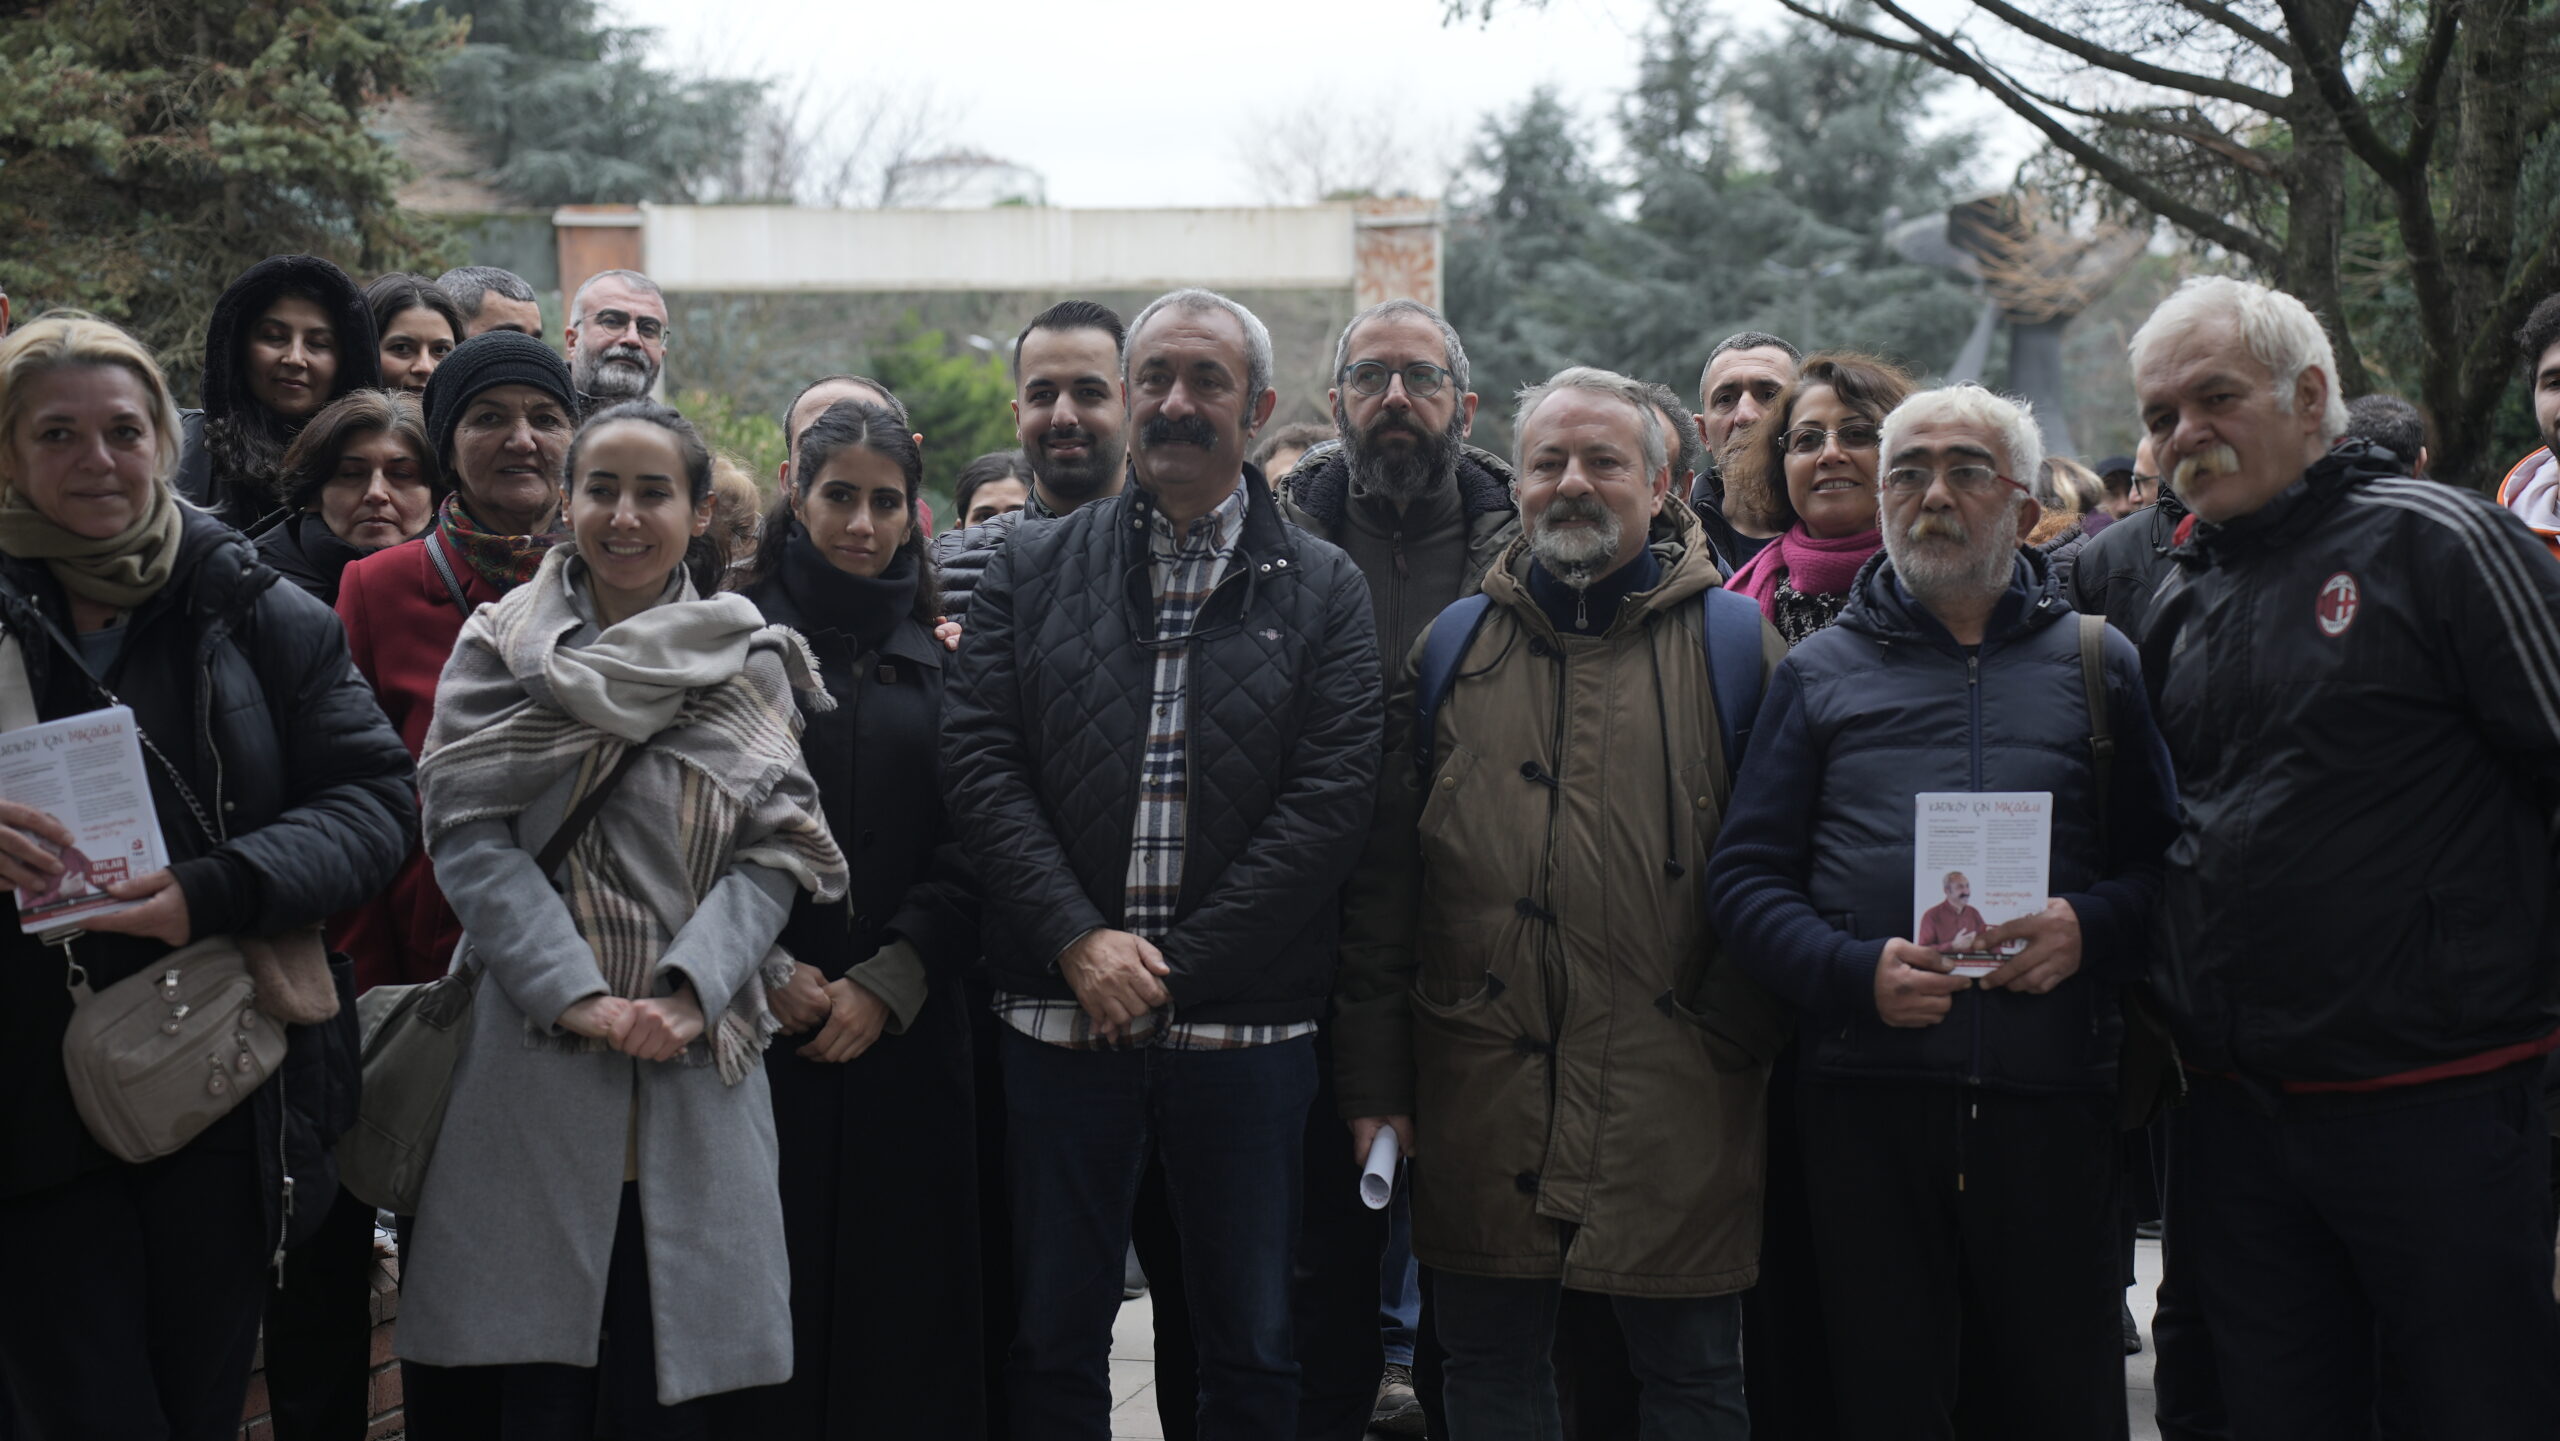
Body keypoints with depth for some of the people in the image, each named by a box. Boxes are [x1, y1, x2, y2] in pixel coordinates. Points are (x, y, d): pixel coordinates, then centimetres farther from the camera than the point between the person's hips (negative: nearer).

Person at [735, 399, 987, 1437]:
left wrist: (889, 981, -8)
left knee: (904, 1292, 3)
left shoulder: (938, 658, 10)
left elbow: (966, 847, 3)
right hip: (764, 1024, -1)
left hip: (906, 1030, 2)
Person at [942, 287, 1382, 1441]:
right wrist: (1078, 940, -12)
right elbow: (979, 762, 0)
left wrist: (1171, 968, -11)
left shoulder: (1321, 591, 3)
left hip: (1244, 1028, -1)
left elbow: (1331, 800, -6)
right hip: (1060, 1016, 1)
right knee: (1053, 1340, 11)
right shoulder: (1031, 568, 8)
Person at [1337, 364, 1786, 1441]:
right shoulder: (1453, 649, 9)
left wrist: (1736, 1023, -6)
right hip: (1481, 1100, 2)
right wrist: (1375, 1077, 5)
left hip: (1678, 1107, -2)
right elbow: (1385, 876, 9)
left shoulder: (1735, 646, 3)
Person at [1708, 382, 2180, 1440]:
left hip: (2053, 1088, 0)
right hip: (1867, 1090, 0)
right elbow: (1745, 875, 4)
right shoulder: (1820, 673, 11)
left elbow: (2164, 862, 8)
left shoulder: (2097, 664, 12)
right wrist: (1857, 971, -12)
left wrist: (2089, 928, -12)